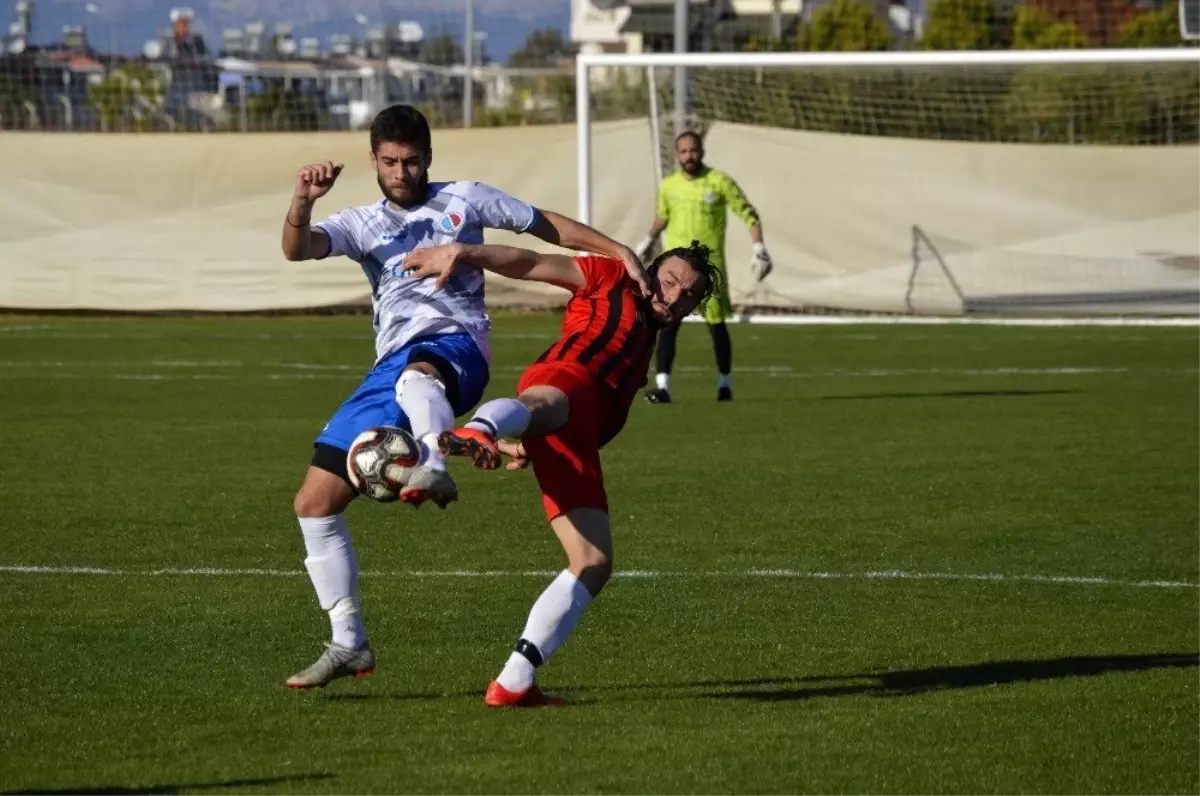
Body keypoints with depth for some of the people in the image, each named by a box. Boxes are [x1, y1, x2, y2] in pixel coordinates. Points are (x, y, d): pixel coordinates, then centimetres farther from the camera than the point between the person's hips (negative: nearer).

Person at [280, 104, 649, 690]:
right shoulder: (363, 226, 18)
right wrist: (302, 202, -24)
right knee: (314, 502, 2)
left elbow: (545, 226, 21)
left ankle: (433, 468, -76)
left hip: (455, 351, -5)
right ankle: (348, 644, 11)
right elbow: (298, 248, -1)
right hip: (390, 369, 5)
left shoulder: (463, 201, 14)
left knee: (415, 375, -45)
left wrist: (619, 253, 11)